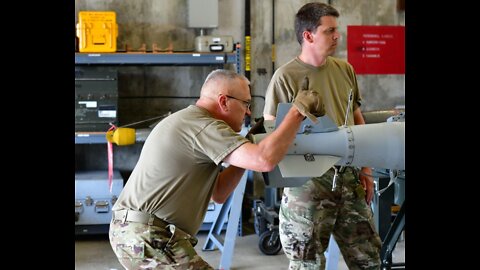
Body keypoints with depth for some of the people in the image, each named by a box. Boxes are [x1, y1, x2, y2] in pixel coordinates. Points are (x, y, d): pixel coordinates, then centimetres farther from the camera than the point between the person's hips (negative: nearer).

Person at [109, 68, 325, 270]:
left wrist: (245, 152, 10)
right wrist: (297, 112, -16)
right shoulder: (204, 126, -14)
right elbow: (265, 161, -27)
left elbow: (218, 194, 18)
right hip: (149, 238, -11)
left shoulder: (186, 123, 19)